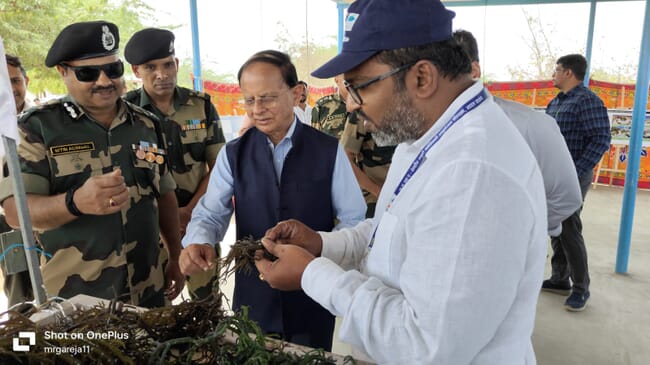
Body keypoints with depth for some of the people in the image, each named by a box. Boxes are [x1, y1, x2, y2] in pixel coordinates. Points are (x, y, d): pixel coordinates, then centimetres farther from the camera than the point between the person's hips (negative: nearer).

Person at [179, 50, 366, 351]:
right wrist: (197, 243, -25)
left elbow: (355, 220, -6)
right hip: (252, 295, 2)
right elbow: (210, 214, -3)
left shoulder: (329, 151, -7)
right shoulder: (233, 154, -1)